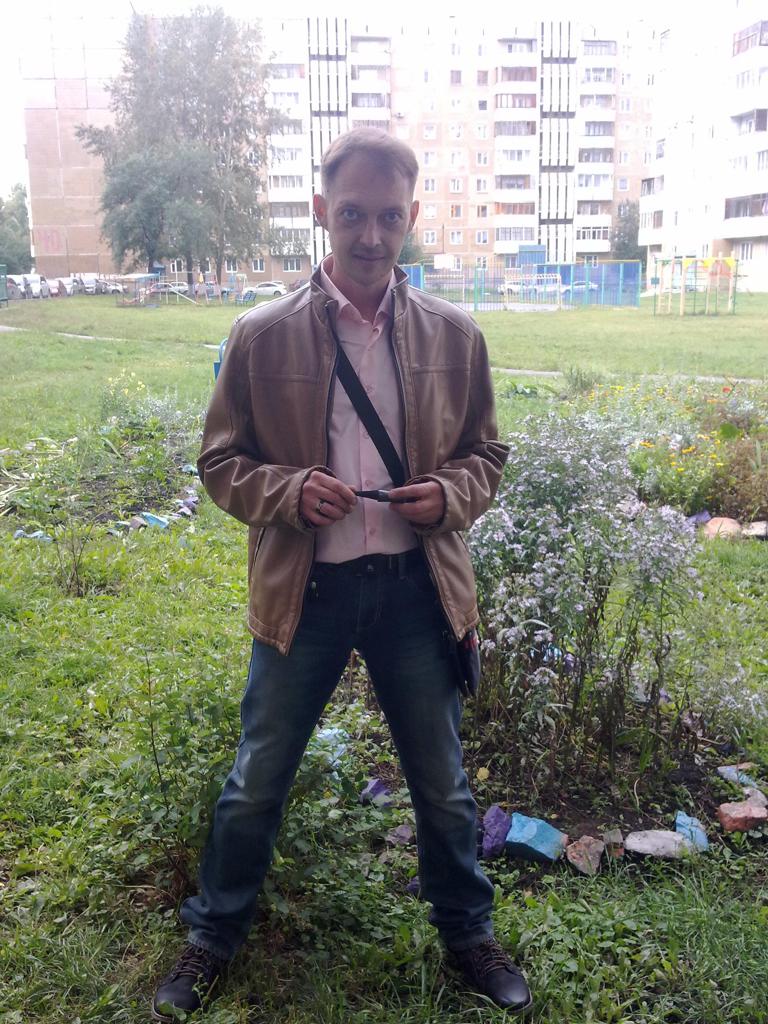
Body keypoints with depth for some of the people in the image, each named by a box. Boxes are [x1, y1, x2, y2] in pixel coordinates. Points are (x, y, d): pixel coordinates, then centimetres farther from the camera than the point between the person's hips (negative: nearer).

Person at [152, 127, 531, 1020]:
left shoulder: (453, 334, 0)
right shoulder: (262, 335, -4)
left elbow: (485, 453, 10)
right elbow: (220, 461, 2)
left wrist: (450, 496, -12)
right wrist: (288, 491, -17)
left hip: (417, 586, 1)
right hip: (304, 589, -1)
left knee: (444, 784, 16)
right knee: (256, 781, 14)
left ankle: (467, 934, 42)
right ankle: (213, 938, 39)